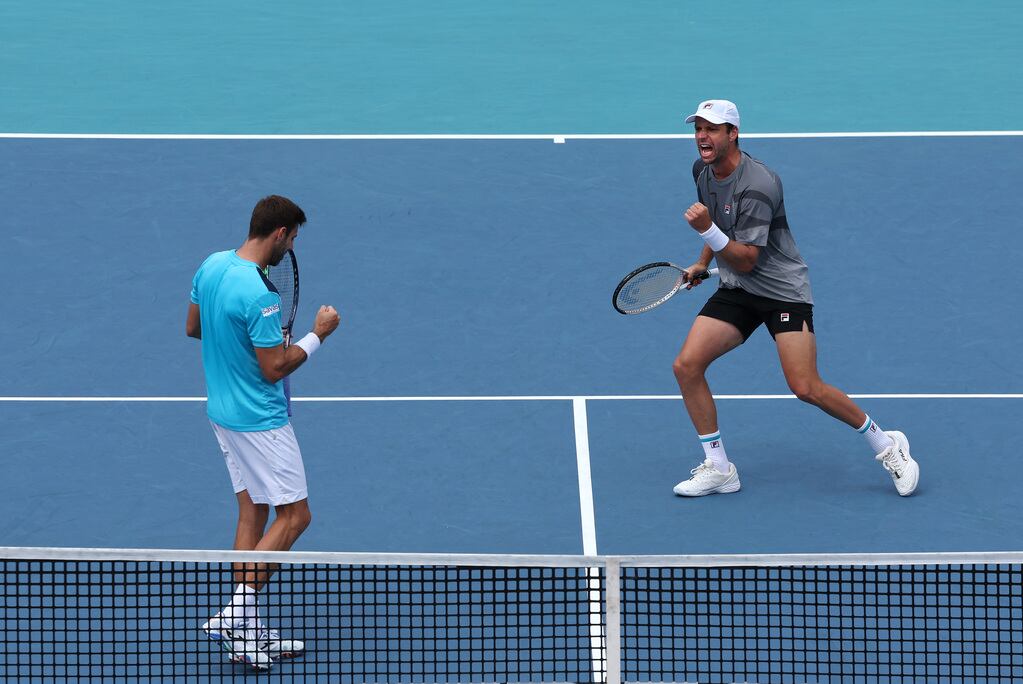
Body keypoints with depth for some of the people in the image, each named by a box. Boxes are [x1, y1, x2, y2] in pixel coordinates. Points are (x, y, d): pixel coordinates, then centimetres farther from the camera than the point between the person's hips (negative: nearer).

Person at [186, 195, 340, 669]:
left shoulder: (211, 266, 0)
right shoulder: (259, 295, -27)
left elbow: (193, 327, 14)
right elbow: (274, 370, -22)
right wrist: (317, 335, -10)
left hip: (222, 411, 9)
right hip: (259, 420, -9)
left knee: (252, 510, 14)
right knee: (294, 515, -1)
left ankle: (247, 630, 14)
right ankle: (236, 615, -7)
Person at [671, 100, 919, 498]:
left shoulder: (757, 185, -24)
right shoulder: (703, 171, 2)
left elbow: (746, 260, -25)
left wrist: (708, 229, -37)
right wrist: (703, 263, 23)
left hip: (782, 289, -8)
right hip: (735, 290, 8)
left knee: (806, 387, -16)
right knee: (686, 365, -9)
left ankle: (886, 446, 5)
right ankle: (718, 469, 2)